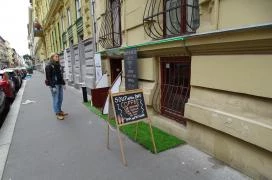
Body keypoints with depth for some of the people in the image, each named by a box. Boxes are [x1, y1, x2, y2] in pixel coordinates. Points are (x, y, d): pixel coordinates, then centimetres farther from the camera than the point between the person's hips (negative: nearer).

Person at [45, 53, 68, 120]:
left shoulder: (58, 65, 14)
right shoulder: (49, 66, -6)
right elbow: (48, 77, -11)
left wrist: (63, 83, 15)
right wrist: (52, 86, -17)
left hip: (60, 84, 7)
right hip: (54, 85, -7)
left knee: (60, 98, 10)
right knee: (56, 99, -3)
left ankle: (60, 111, 24)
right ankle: (57, 114, 4)